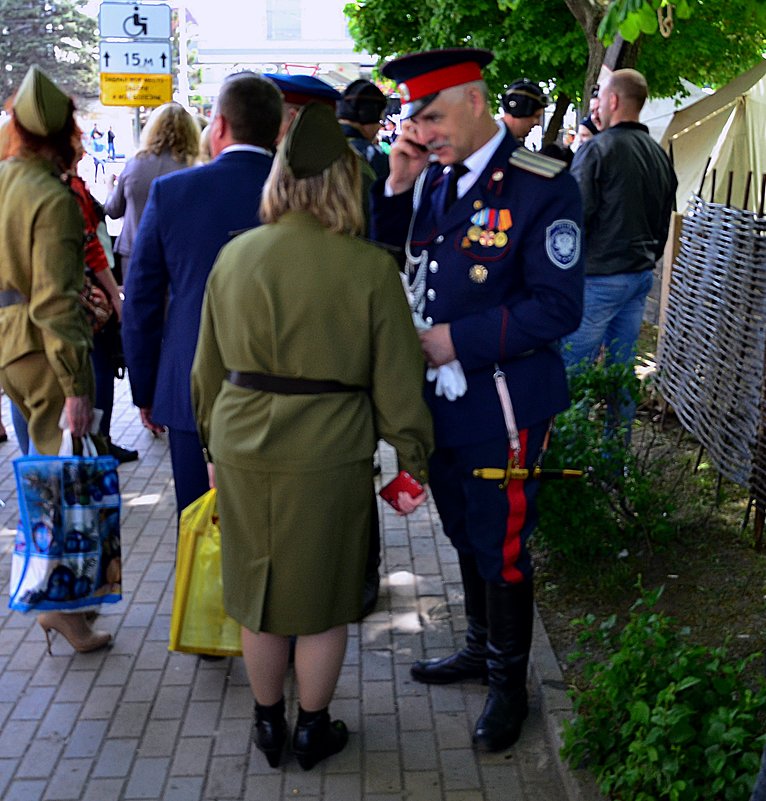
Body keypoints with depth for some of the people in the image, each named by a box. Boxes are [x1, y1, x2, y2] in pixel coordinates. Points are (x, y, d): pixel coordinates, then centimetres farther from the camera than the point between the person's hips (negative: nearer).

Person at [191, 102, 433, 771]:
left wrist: (215, 441, 21)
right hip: (329, 457, -3)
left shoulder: (234, 256, -2)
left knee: (260, 594, 18)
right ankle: (313, 730, 32)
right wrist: (414, 460, 6)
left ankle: (268, 726, 36)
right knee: (322, 602, 15)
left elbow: (208, 368, 8)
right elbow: (397, 383, -7)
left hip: (243, 449, 3)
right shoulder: (371, 269, -12)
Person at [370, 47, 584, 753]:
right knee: (467, 537, 22)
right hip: (438, 401, 7)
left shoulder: (545, 187, -16)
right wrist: (398, 187, -5)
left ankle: (509, 682, 31)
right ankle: (481, 649, 44)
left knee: (501, 550, 9)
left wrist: (456, 341, -20)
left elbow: (558, 308, -19)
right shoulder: (434, 178, 4)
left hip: (500, 409, -6)